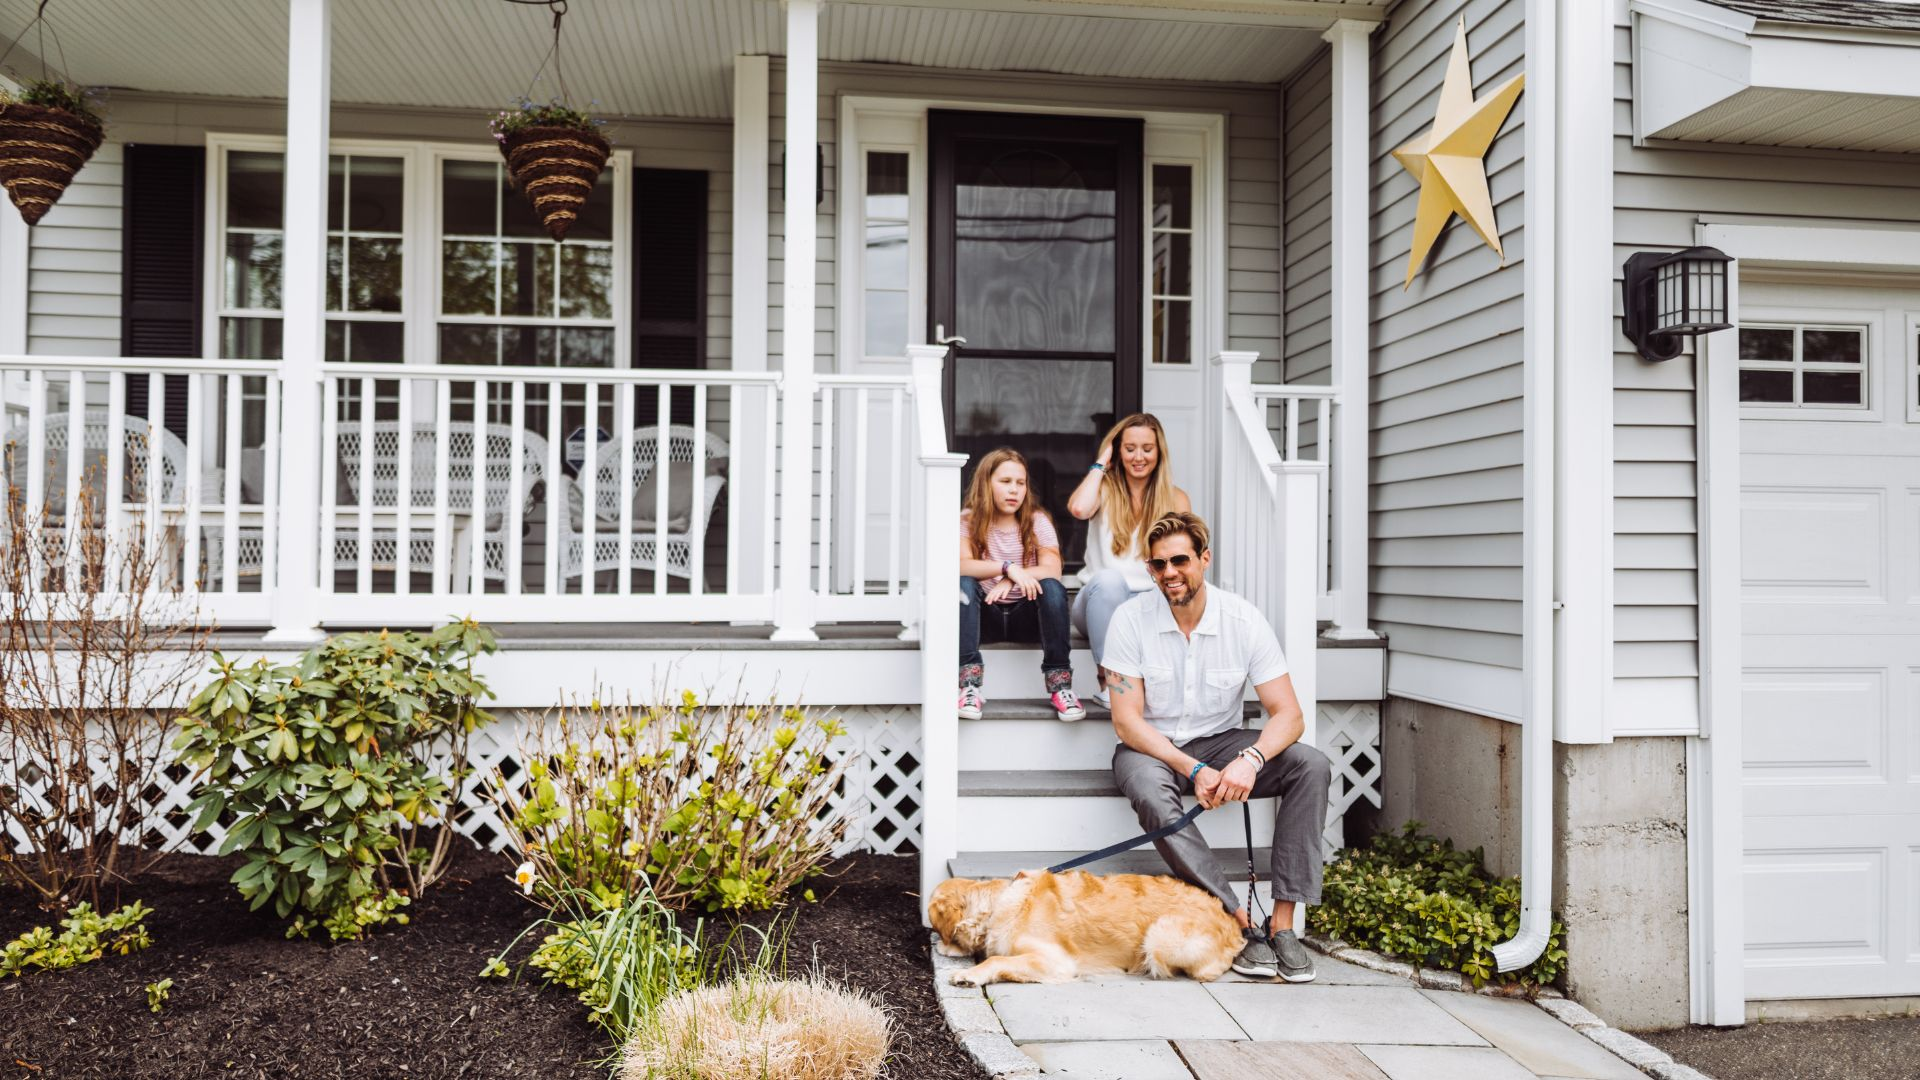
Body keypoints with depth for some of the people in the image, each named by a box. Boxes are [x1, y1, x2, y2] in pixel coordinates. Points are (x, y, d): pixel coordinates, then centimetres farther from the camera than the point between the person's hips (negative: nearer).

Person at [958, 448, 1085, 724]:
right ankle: (969, 686, -33)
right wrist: (1007, 568, -35)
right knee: (962, 585, -30)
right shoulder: (967, 521, -2)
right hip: (986, 615, 0)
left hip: (1027, 614, 0)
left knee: (1052, 588, -30)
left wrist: (1011, 581, -32)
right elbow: (960, 566, -21)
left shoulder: (1037, 521, 0)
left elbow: (1052, 570, -16)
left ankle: (1060, 685, -24)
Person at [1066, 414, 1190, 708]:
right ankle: (1108, 679, -30)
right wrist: (1101, 463, -4)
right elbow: (1078, 508, -19)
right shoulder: (1105, 489, 6)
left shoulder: (1176, 500, 10)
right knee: (1108, 578, -37)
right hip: (1100, 600, 0)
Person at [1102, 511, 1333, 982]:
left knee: (1312, 767, -23)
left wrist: (1251, 758, -34)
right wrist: (1194, 770, -26)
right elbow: (1127, 721, -14)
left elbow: (1288, 714, -13)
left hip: (1220, 742, 2)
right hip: (1151, 747, -2)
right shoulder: (1131, 619, -13)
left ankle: (1283, 922, -22)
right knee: (1149, 792, -37)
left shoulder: (1243, 620, -10)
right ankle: (1241, 923, -27)